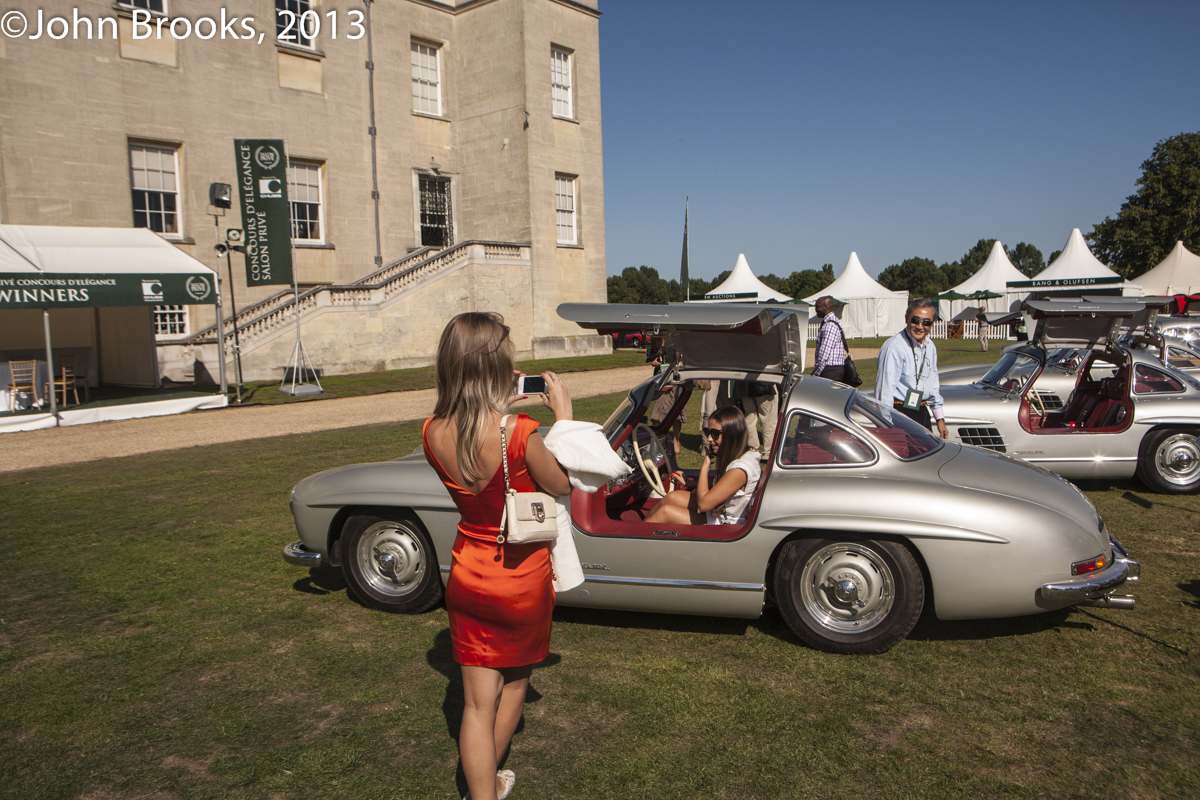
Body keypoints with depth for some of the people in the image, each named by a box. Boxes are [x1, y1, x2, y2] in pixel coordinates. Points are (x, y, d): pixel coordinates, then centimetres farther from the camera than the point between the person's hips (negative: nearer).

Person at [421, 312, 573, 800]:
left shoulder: (432, 433, -12)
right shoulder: (518, 433, -28)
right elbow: (560, 486, -10)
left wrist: (498, 403, 7)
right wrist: (563, 414, -4)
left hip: (467, 576, 3)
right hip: (522, 579, -3)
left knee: (478, 702, 13)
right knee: (515, 678, 24)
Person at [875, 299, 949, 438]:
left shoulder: (930, 347, 9)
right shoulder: (894, 348, -19)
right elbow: (885, 389, -20)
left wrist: (940, 419, 20)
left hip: (922, 411, 8)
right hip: (901, 413, -8)